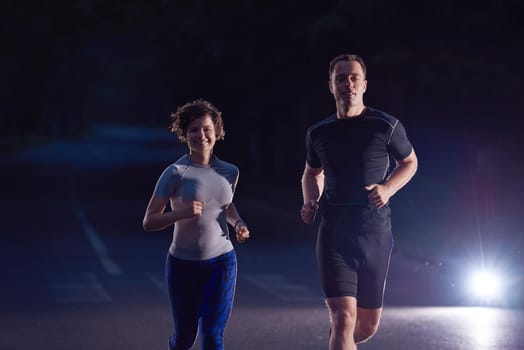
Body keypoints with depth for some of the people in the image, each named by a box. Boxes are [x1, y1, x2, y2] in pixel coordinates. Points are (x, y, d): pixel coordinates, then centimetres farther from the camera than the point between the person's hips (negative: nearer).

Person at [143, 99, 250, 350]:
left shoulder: (229, 172, 1)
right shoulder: (176, 173, -11)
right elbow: (149, 221, -12)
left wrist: (238, 222, 2)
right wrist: (181, 212, -28)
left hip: (221, 262, 2)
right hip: (183, 263, -2)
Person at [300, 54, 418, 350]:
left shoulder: (386, 126, -5)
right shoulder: (318, 133, 4)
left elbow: (409, 163, 11)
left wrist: (388, 188, -9)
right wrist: (311, 202, 1)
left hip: (376, 235, 0)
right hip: (334, 235, 0)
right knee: (344, 318, -18)